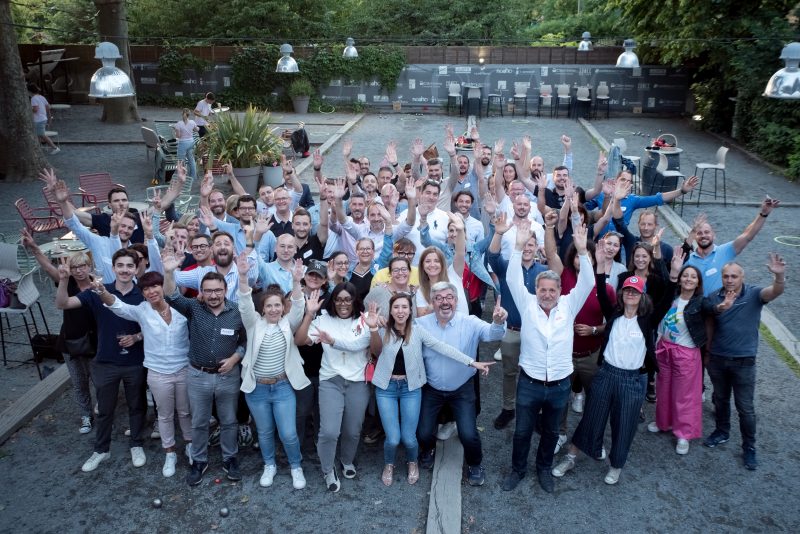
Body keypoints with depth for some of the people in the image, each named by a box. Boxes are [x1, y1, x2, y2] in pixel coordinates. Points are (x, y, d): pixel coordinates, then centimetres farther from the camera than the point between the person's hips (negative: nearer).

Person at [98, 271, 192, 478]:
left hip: (185, 369, 0)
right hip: (158, 374, 0)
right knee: (165, 415, 16)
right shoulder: (141, 311, -10)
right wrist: (102, 292, -44)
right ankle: (170, 453, 36)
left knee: (185, 412, 18)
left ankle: (190, 445, 42)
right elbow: (117, 306, -26)